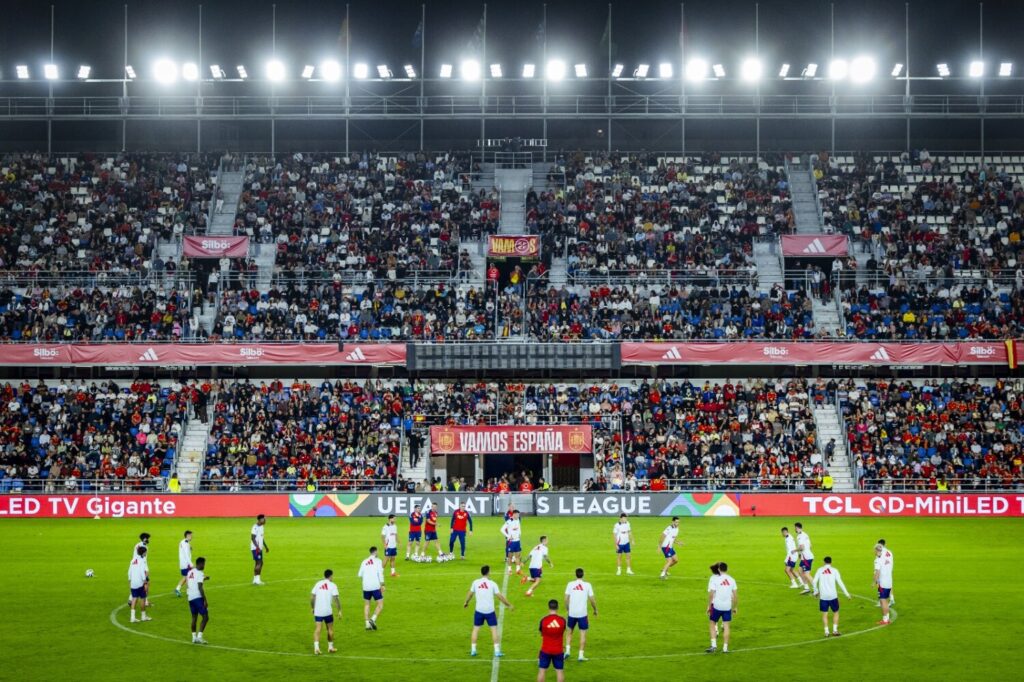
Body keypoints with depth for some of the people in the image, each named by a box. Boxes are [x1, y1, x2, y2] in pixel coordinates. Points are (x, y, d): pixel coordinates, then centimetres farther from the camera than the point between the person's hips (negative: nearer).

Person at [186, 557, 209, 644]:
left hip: (190, 598, 8)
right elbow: (200, 588, -18)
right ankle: (199, 637, -12)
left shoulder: (190, 572, 13)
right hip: (198, 597, -8)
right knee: (205, 617, -5)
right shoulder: (200, 573, -12)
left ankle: (194, 637, 16)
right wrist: (205, 600, -17)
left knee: (194, 617, 15)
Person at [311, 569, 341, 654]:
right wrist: (339, 610, -2)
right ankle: (330, 647, 24)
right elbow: (336, 598, -9)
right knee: (330, 629, 14)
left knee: (317, 629, -1)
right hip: (328, 611, -2)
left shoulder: (318, 584, 7)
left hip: (317, 611, 2)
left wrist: (312, 608, 19)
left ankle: (316, 647, -17)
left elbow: (312, 597, 7)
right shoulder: (332, 585, -3)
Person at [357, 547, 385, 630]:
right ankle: (373, 619, -17)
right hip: (375, 586, -4)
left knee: (366, 605, 17)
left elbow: (360, 575, 8)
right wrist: (382, 585, -10)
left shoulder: (364, 562, 10)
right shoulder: (377, 561, -1)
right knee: (380, 605, 3)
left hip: (366, 587, 4)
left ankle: (367, 624, 10)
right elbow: (380, 573, -11)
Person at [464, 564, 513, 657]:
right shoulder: (492, 583, -9)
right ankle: (497, 651, 1)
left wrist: (466, 603, 29)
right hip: (490, 611, -2)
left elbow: (470, 594, 10)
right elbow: (500, 596, -7)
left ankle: (473, 650, 14)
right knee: (494, 629, 4)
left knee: (475, 629, 13)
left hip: (479, 610, 2)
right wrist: (509, 605, 5)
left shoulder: (475, 582, -2)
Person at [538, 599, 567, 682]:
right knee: (559, 671, 9)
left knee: (542, 670, 8)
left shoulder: (543, 620, -13)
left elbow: (541, 634, 1)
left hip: (545, 650, -1)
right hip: (558, 650, 1)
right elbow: (563, 632, 4)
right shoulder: (562, 620, -11)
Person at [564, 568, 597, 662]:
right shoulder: (587, 585, -4)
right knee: (583, 634, 6)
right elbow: (592, 599, -2)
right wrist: (595, 610, 14)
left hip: (572, 613, 1)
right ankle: (581, 655, 3)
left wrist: (567, 610, 13)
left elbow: (566, 599, -1)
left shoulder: (570, 584, -2)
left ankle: (567, 650, 7)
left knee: (569, 632, 19)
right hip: (582, 613, -1)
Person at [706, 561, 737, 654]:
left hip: (717, 606, -3)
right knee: (726, 626, 8)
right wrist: (734, 607, 17)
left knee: (712, 624, 12)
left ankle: (713, 645, 1)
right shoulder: (731, 579, 6)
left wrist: (709, 606, -3)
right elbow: (735, 595, 7)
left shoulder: (714, 578, -5)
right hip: (728, 606, 3)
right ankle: (725, 648, 8)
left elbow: (711, 594, -11)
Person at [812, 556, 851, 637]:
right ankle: (835, 630, 8)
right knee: (836, 612, 15)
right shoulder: (834, 570, -1)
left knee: (824, 614, 10)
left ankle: (826, 631, 3)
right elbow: (840, 582, -4)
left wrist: (816, 591, 16)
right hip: (833, 596, -1)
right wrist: (846, 593, 4)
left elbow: (814, 582, 0)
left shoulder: (820, 570, 3)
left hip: (823, 596, 1)